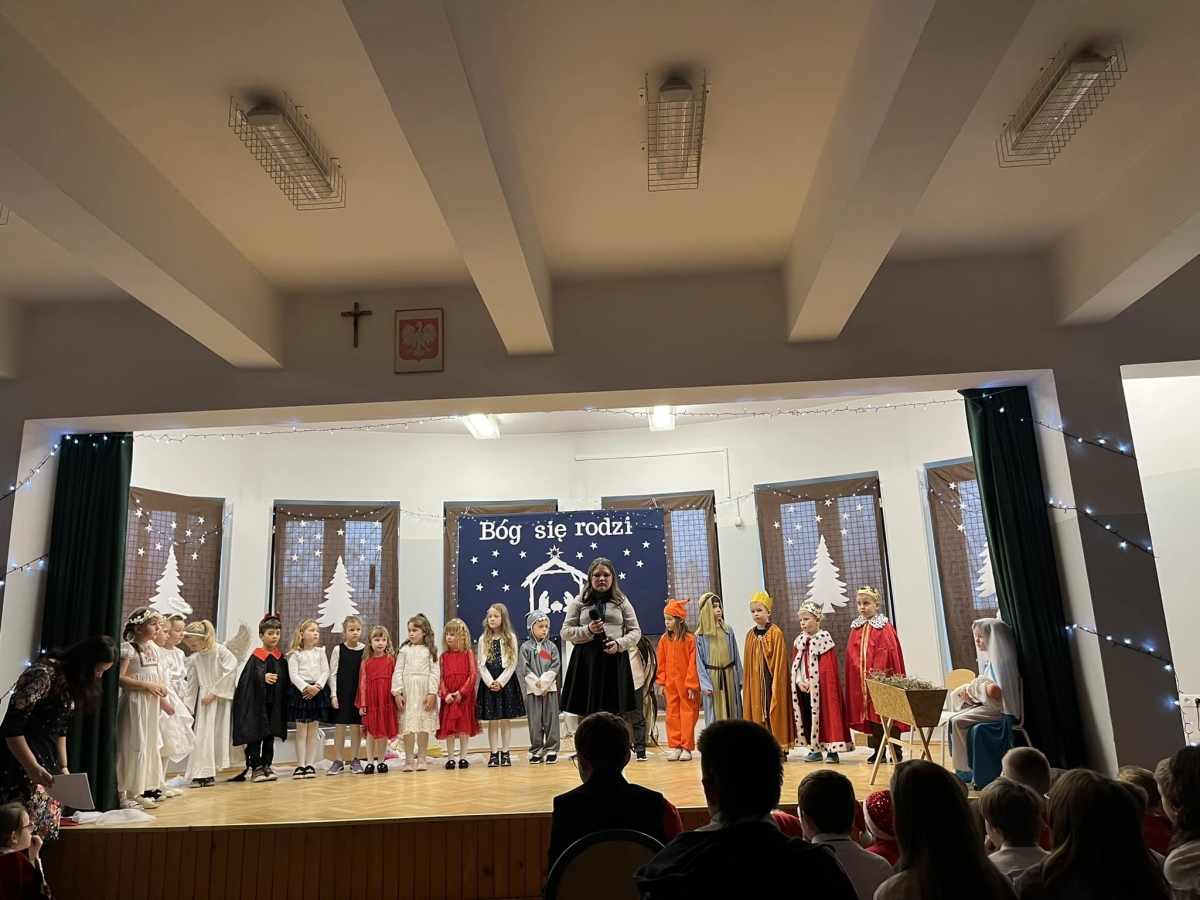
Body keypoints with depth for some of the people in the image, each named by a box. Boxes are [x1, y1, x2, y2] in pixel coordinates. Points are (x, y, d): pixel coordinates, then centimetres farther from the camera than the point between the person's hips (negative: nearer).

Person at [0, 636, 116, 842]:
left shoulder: (73, 682, 9)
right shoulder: (42, 675, -19)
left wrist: (63, 767, 9)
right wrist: (32, 767, -23)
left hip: (47, 764, 9)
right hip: (20, 766, -8)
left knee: (46, 833, 7)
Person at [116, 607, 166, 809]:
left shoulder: (153, 647, 11)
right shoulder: (128, 648, -12)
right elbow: (119, 678, -20)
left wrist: (161, 685, 1)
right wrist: (146, 685, -22)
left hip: (151, 704, 8)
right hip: (135, 703, -8)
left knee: (149, 745, 11)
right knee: (132, 746, -5)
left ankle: (139, 791, 21)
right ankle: (124, 794, 4)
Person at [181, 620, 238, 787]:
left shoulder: (220, 651, -11)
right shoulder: (193, 659, 3)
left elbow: (230, 672, -14)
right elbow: (192, 684, 9)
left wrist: (214, 692, -14)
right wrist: (188, 704, 6)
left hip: (221, 699, -4)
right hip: (204, 699, 4)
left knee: (218, 735, 0)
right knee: (202, 735, 0)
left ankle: (208, 773, 10)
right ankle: (200, 774, 2)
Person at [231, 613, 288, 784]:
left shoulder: (281, 658, 4)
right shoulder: (255, 657, -6)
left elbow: (285, 681, 5)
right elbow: (248, 680, -13)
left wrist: (283, 702, -2)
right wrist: (264, 677, -28)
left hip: (274, 702, 4)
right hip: (256, 702, -4)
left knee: (270, 736, 12)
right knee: (255, 736, 3)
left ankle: (267, 766, 23)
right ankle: (256, 768, 12)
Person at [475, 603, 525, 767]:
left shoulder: (511, 638, 0)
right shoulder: (483, 639, 5)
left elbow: (512, 663, -4)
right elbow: (480, 664, 1)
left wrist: (500, 682, -13)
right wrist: (490, 682, -11)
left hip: (506, 682, -1)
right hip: (488, 683, 1)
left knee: (505, 720, 4)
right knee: (492, 721, 4)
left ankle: (505, 753, 12)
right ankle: (493, 754, 10)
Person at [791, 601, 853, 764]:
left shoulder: (825, 640, -9)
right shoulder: (799, 641, 9)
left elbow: (829, 668, -13)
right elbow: (795, 665, 10)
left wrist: (812, 682, -15)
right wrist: (799, 681, -6)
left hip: (822, 688, -6)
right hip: (803, 688, 6)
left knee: (826, 716, -3)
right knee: (808, 718, 9)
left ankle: (832, 750, 5)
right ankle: (815, 750, 19)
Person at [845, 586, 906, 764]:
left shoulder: (886, 628, -7)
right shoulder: (856, 628, 8)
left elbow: (892, 654, -10)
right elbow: (851, 655, 10)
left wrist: (877, 674, -15)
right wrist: (860, 673, 2)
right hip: (862, 680, 5)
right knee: (871, 714, 10)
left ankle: (895, 751, 10)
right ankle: (878, 749, 19)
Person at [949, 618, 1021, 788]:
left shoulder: (1001, 660, -17)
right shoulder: (991, 659, 14)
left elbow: (996, 691, -27)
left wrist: (974, 688, -14)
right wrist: (970, 690, -2)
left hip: (999, 710, -9)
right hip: (987, 705, 9)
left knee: (959, 722, -19)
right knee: (954, 720, -7)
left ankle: (968, 770, -6)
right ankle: (964, 770, -2)